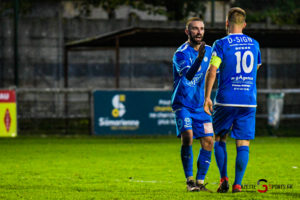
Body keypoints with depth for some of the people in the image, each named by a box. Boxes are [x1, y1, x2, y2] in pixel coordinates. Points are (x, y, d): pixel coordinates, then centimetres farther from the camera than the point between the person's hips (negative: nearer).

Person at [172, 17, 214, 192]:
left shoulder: (208, 50, 6)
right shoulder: (181, 53, -14)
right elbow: (188, 75, -32)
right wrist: (199, 58, -48)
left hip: (201, 105, 6)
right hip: (183, 104, -5)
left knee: (208, 142, -3)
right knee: (187, 138, -20)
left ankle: (200, 182, 8)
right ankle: (189, 180, -9)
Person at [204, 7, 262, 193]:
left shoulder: (221, 44, -4)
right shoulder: (254, 44, 8)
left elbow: (212, 71, -12)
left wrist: (207, 97, -8)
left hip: (226, 101, -2)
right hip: (249, 101, 2)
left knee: (219, 138, 14)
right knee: (243, 143, 3)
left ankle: (224, 179, 3)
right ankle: (237, 183, -4)